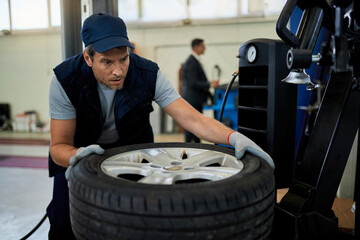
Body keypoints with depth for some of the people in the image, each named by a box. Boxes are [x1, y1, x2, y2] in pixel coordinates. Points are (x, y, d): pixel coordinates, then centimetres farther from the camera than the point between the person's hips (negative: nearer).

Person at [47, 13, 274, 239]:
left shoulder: (148, 74, -25)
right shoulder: (66, 80, -26)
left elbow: (191, 118, -29)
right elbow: (59, 146, -23)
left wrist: (234, 137, -45)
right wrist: (75, 156, -47)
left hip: (131, 148, 1)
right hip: (81, 151, 0)